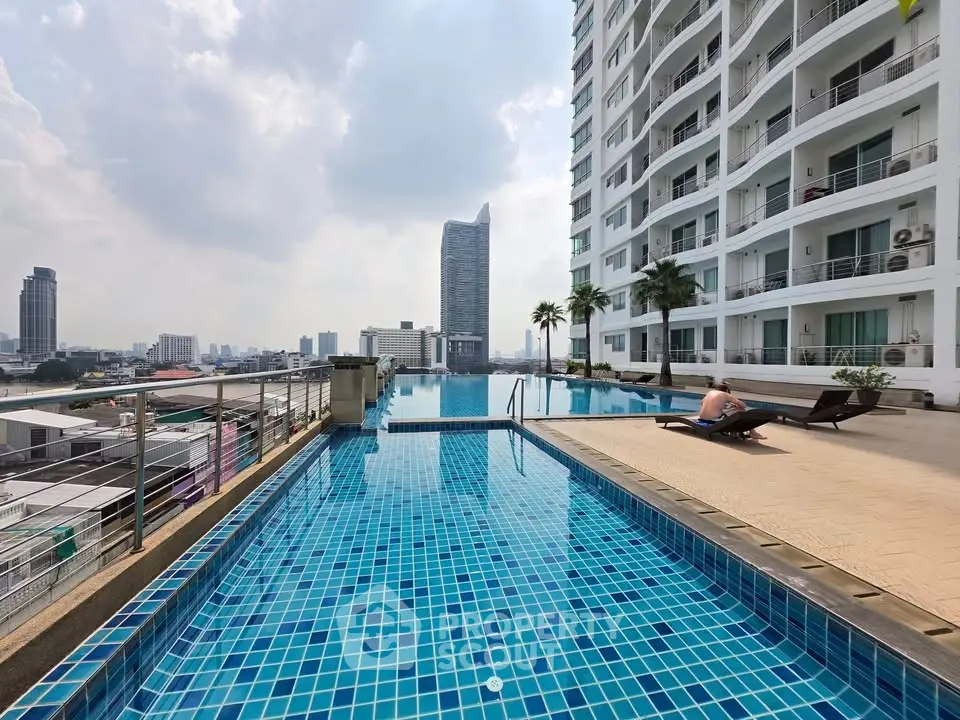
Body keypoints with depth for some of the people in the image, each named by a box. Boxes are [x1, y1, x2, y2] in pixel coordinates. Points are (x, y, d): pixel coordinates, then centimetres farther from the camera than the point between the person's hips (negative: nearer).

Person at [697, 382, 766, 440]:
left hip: (702, 421, 6)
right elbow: (743, 406, 0)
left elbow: (702, 403, 27)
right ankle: (753, 433, 19)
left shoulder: (710, 392, 13)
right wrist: (736, 406, 23)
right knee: (741, 411, 8)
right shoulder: (725, 395, 0)